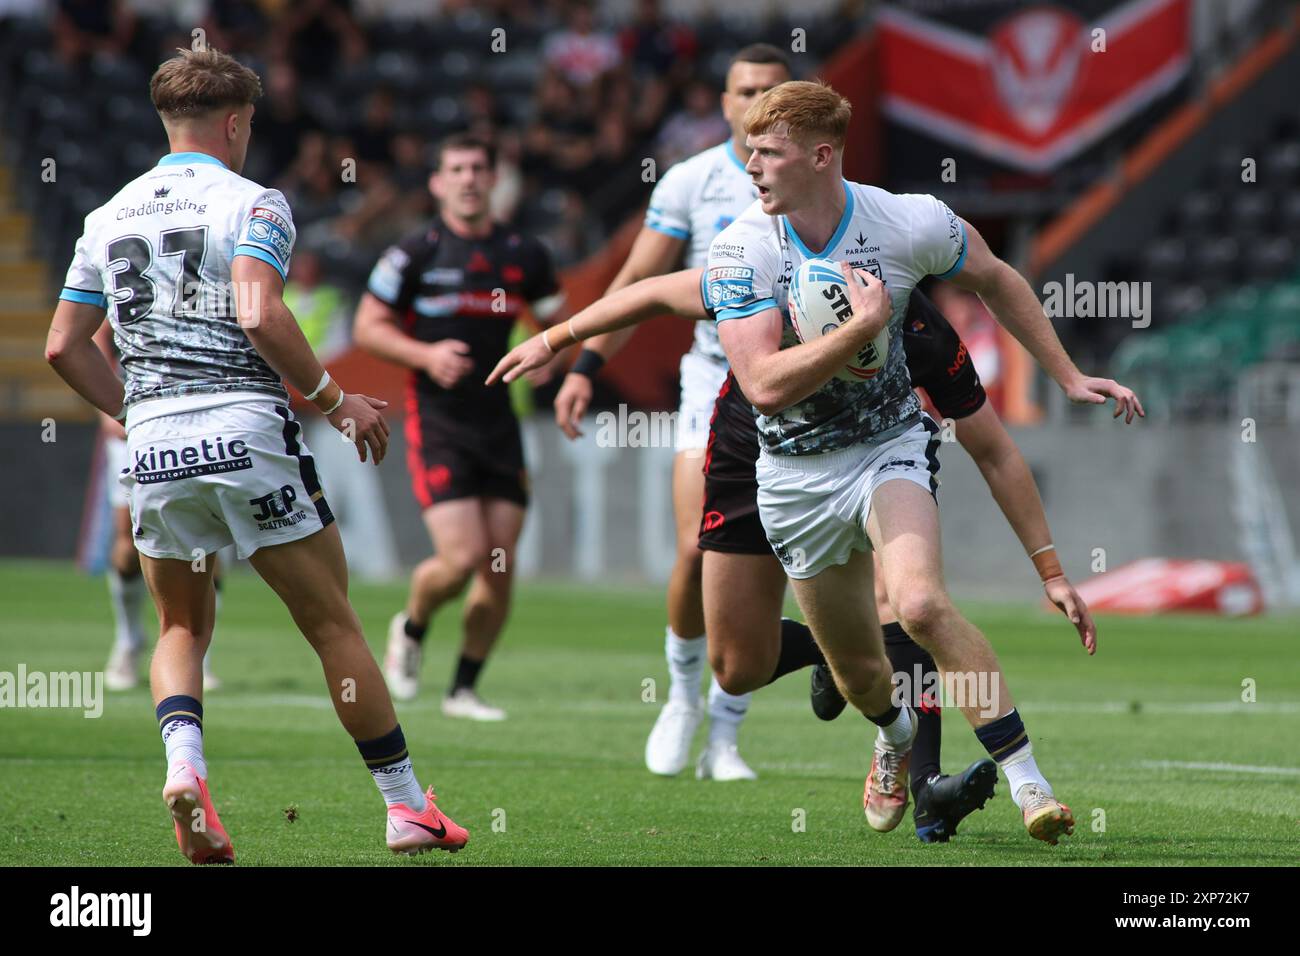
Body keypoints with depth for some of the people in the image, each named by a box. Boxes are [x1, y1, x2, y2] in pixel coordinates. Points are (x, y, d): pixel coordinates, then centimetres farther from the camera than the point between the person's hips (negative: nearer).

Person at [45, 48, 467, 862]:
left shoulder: (111, 216, 13)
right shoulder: (251, 204, -4)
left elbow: (64, 346, 12)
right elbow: (260, 316, -19)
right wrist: (336, 401, -8)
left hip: (154, 442, 4)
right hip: (246, 430, -4)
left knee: (183, 628, 19)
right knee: (333, 623, 6)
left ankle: (184, 763, -10)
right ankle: (407, 806, 9)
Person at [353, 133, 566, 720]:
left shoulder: (523, 255, 7)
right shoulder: (415, 254, -4)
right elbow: (367, 328, 0)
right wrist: (426, 354, -16)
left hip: (498, 422, 4)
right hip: (436, 422, -4)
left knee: (500, 568, -1)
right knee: (461, 557, -15)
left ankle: (464, 689, 14)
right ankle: (411, 629, 18)